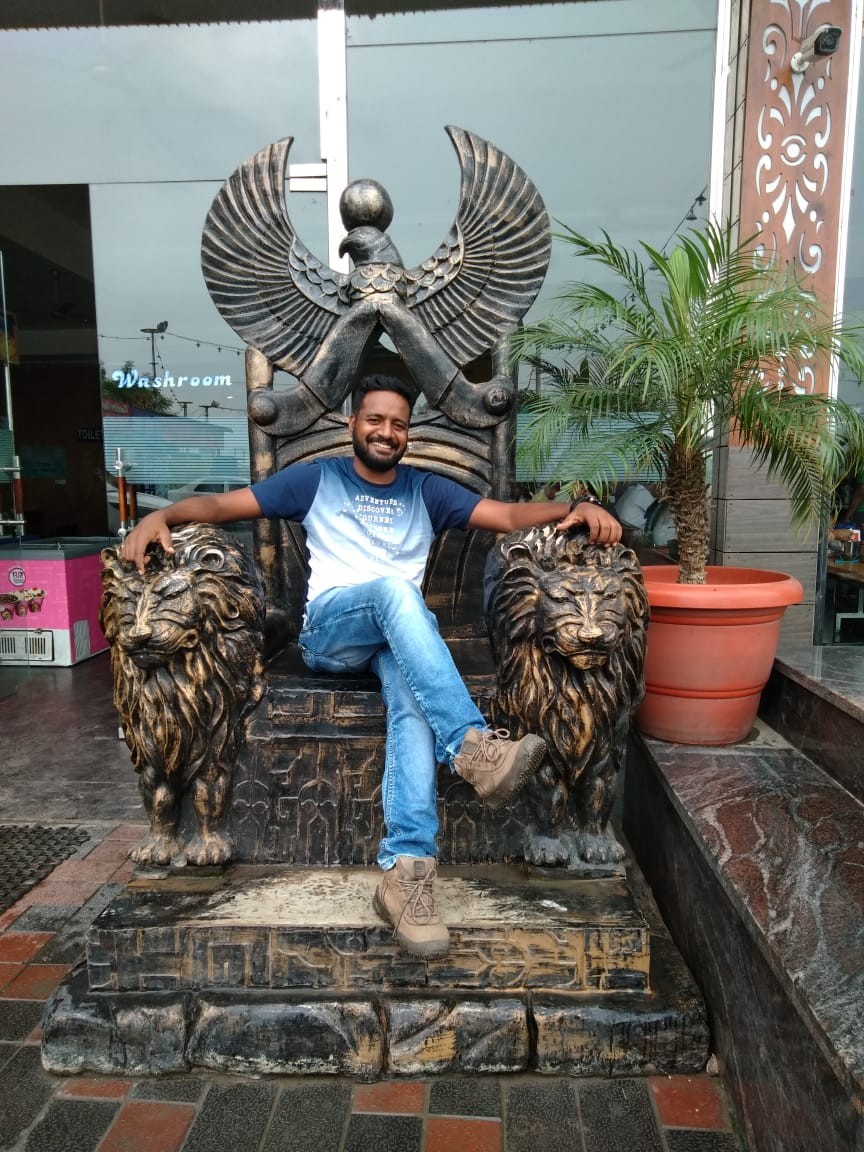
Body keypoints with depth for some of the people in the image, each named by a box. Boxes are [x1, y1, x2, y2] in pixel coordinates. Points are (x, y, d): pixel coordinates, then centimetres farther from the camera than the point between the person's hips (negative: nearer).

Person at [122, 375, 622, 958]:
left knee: (414, 703, -34)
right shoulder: (316, 479, 14)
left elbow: (511, 515, 9)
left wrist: (579, 507, -8)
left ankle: (406, 870, -39)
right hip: (330, 631, -1)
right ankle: (471, 742, -44)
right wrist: (161, 514, -11)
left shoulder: (427, 490, 18)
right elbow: (220, 504, 9)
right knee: (394, 590, -36)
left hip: (405, 634, 2)